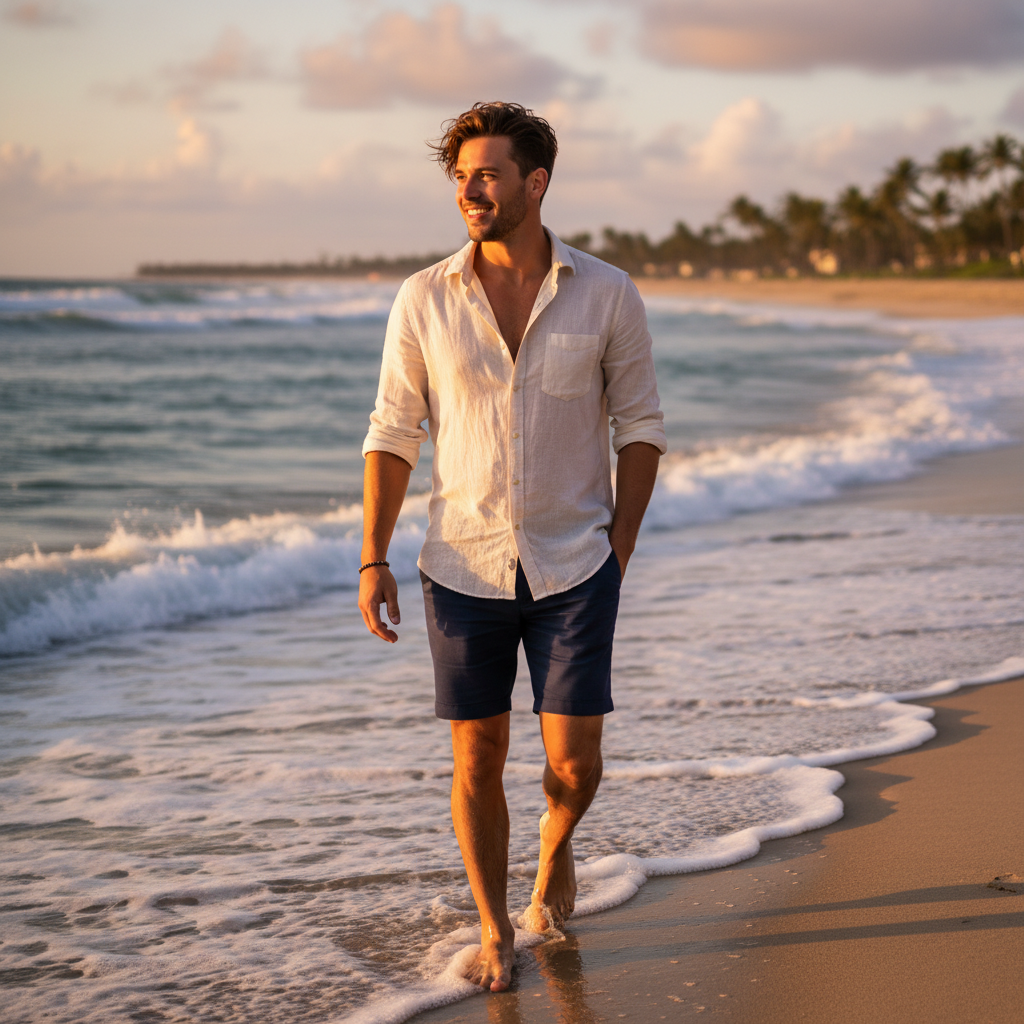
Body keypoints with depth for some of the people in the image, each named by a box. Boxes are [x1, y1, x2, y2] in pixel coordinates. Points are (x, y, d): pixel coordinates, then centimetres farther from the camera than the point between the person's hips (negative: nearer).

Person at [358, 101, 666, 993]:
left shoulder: (606, 294, -5)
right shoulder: (424, 300, -4)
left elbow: (640, 424, 3)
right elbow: (393, 434, 2)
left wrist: (620, 550, -2)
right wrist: (373, 561, -3)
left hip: (573, 568, 0)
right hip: (464, 568, 1)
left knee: (575, 762, -2)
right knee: (478, 758, 6)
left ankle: (556, 849, 33)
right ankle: (494, 929, 25)